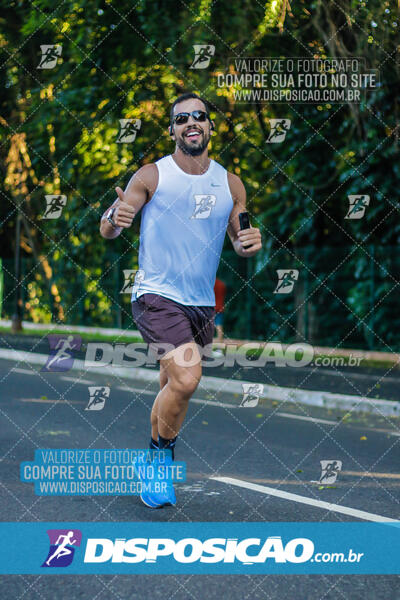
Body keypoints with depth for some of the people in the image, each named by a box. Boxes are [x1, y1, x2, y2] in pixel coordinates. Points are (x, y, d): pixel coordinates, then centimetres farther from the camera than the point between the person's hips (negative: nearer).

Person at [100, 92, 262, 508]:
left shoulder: (230, 185, 7)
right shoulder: (151, 177, -6)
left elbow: (239, 240, 15)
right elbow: (107, 231, -7)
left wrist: (248, 244, -10)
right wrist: (115, 218, -31)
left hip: (202, 302, 5)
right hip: (158, 297, -5)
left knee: (173, 387, 14)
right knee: (186, 379, -23)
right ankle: (162, 453, 1)